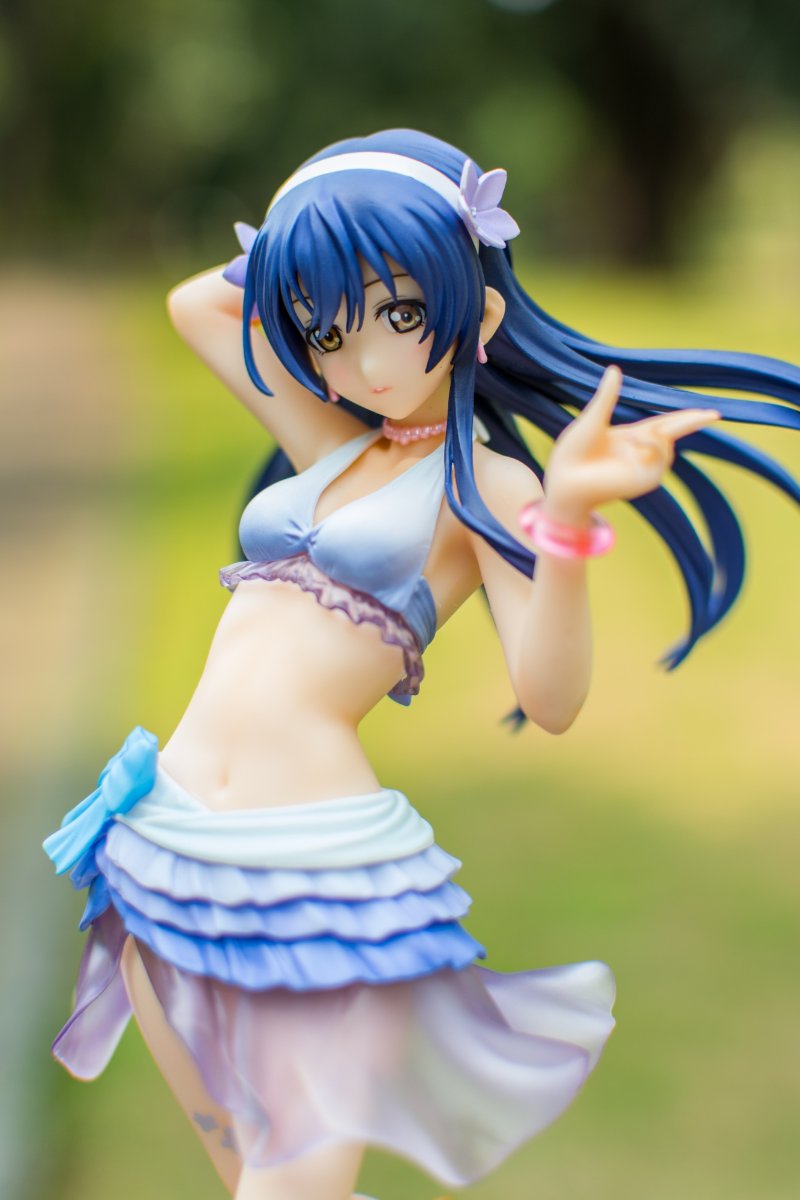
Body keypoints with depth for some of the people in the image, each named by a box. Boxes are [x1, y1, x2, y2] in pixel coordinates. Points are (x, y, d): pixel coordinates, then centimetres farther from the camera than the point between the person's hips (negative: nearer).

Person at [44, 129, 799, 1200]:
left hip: (321, 870, -6)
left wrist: (568, 520, -29)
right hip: (167, 838, 7)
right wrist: (299, 255, 17)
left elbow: (549, 698, -16)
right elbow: (195, 306, 26)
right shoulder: (328, 444, 14)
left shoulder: (487, 485, -3)